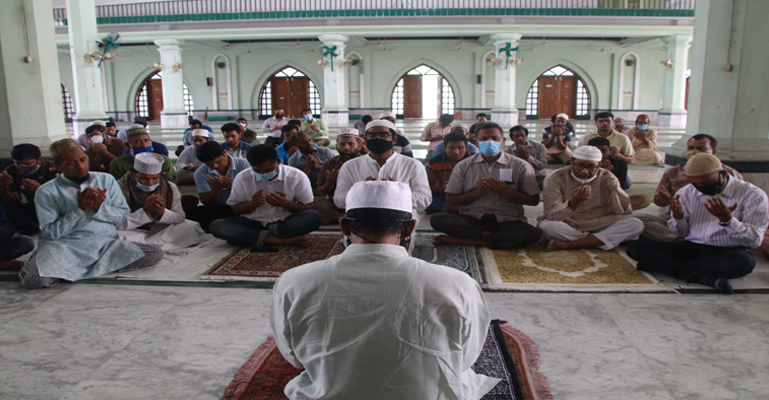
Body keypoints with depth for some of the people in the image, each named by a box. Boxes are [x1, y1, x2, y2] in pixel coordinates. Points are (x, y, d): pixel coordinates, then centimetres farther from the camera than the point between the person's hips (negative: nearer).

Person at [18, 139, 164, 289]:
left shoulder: (106, 180, 11)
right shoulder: (46, 192, 2)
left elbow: (123, 214, 8)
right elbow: (51, 233, -6)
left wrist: (99, 207, -10)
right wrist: (80, 209, -13)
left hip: (105, 244, 3)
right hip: (65, 247, -3)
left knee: (155, 253, -21)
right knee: (33, 278, -34)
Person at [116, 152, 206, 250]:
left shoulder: (170, 188, -4)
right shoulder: (121, 189, -15)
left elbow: (179, 217, -9)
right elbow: (119, 225, -22)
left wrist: (161, 210, -29)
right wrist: (146, 210, -32)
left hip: (161, 230, 3)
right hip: (134, 233, -3)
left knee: (191, 228, -20)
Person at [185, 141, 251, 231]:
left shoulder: (242, 165, -2)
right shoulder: (200, 173, 4)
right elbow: (207, 203, 2)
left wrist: (231, 186, -22)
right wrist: (216, 188, -17)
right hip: (217, 210, 3)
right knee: (188, 213, -27)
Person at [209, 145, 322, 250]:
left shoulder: (297, 176, -6)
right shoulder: (242, 178, -1)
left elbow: (308, 207, -4)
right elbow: (235, 209, 5)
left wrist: (284, 203, -21)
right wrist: (252, 204, -17)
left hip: (286, 223, -1)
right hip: (254, 223, 2)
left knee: (315, 217, -32)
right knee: (216, 226, -26)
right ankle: (282, 241, -33)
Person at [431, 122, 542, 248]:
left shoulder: (520, 166, 6)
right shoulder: (463, 166, 8)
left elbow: (534, 200, 4)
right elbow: (450, 199, 5)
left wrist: (506, 192, -11)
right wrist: (477, 193, -11)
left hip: (507, 221, 0)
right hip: (471, 220, 0)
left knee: (532, 234, -34)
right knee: (438, 219, -26)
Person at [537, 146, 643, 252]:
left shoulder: (607, 178, -3)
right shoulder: (555, 179, -11)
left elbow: (624, 211, -7)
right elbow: (552, 216, -21)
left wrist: (614, 188, -21)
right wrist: (575, 200, -38)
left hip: (601, 226, 3)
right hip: (567, 227, -2)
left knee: (636, 225, -21)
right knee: (545, 226, -34)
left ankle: (567, 245, -26)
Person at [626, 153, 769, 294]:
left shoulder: (753, 195, -3)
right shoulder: (686, 193, 7)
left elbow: (754, 241, -9)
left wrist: (727, 219, -25)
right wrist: (677, 217, -9)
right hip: (691, 249, 3)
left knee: (744, 261, -41)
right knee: (635, 247, -17)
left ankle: (661, 265, -26)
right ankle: (701, 277, -33)